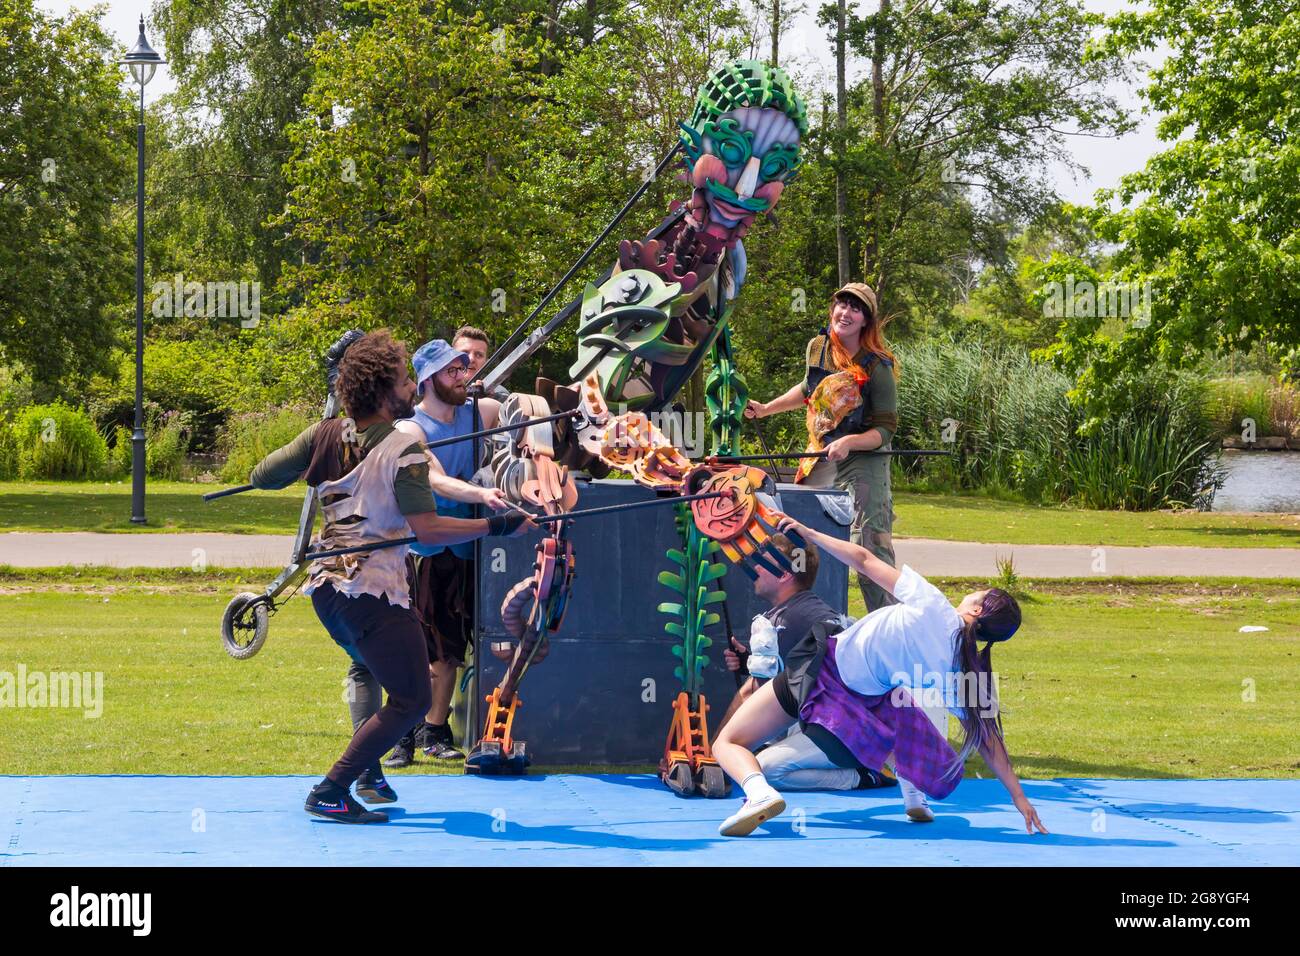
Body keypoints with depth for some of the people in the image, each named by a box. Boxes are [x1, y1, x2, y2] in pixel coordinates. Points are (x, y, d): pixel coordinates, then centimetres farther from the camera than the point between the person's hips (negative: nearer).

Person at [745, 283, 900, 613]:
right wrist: (766, 409, 26)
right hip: (820, 462, 6)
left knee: (869, 548, -17)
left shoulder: (877, 368, -14)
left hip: (863, 464, -6)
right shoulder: (817, 348, 3)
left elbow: (885, 430, -14)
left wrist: (849, 442, -30)